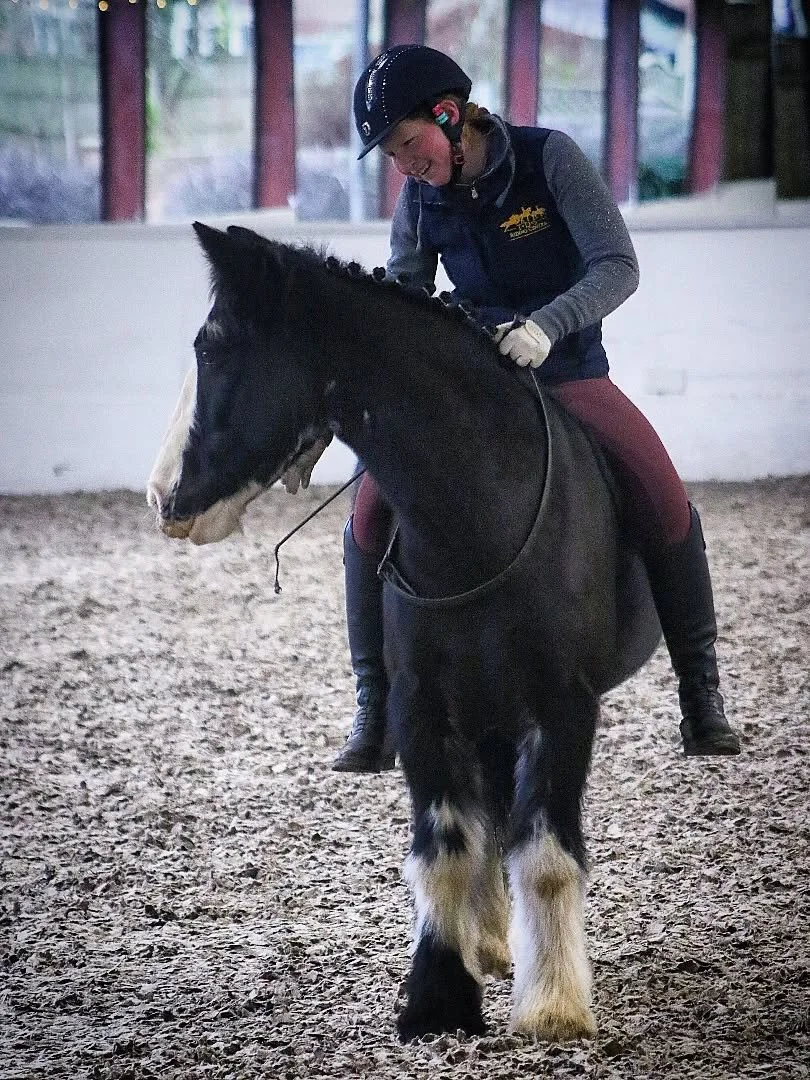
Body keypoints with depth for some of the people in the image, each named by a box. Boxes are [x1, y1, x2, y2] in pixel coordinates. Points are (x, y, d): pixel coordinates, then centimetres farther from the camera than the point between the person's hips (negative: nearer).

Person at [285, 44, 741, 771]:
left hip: (568, 373, -3)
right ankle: (375, 708, -6)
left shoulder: (550, 159, -13)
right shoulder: (420, 198, -3)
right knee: (370, 514, -18)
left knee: (666, 503, -25)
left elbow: (617, 266, -19)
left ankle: (701, 692, -7)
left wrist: (547, 325, -36)